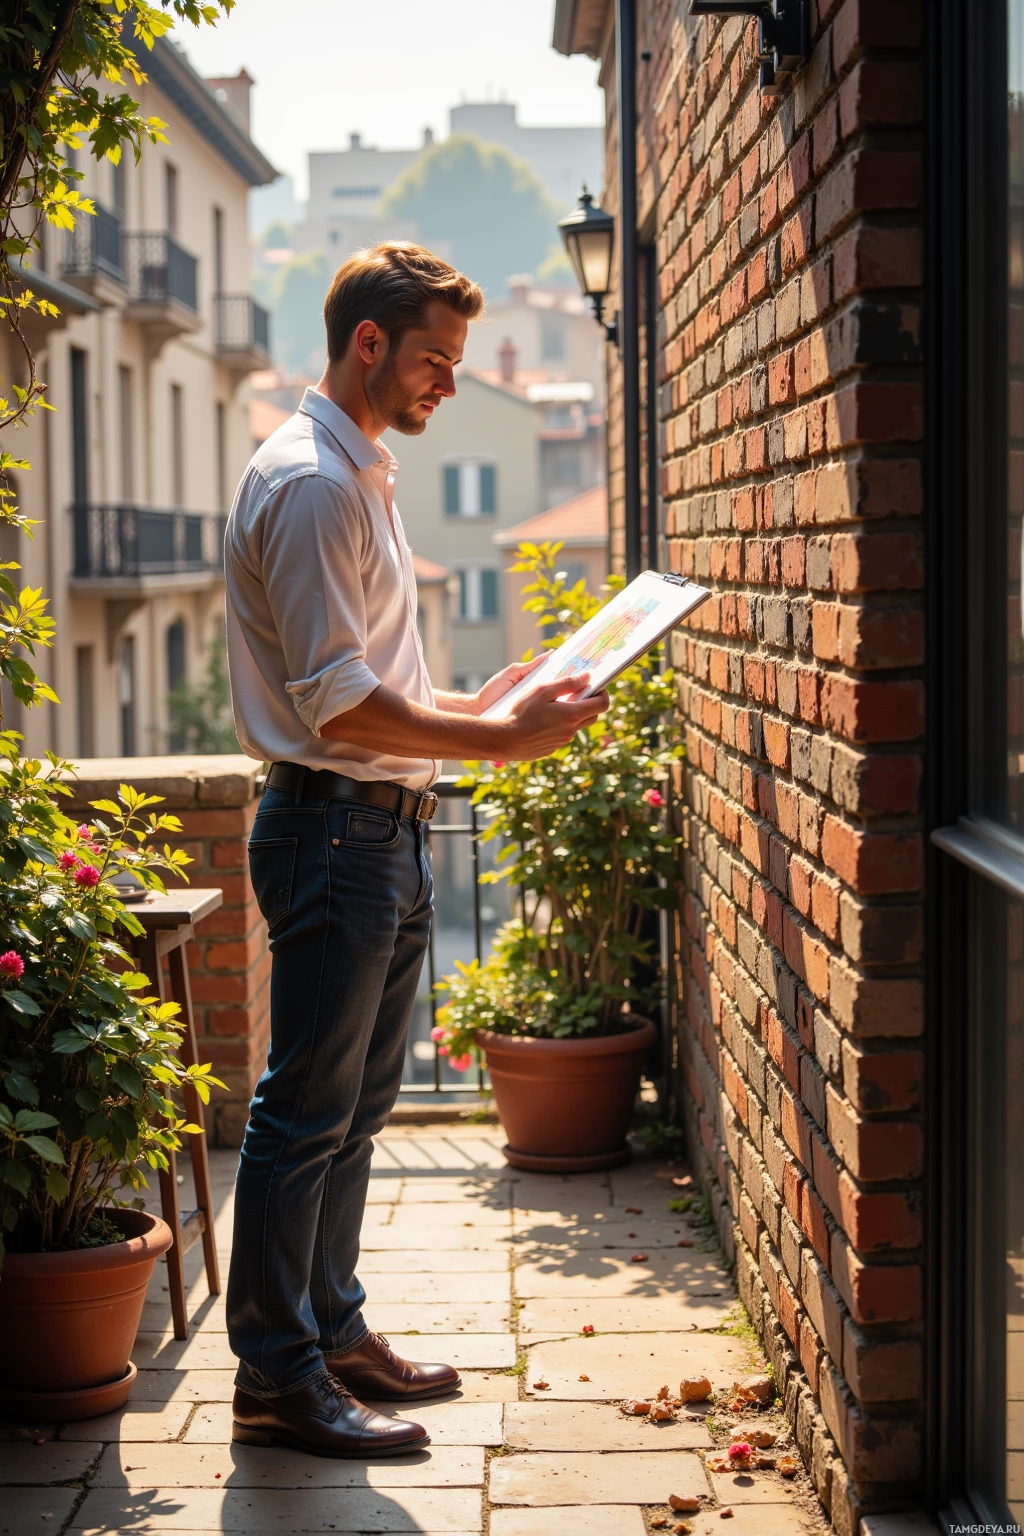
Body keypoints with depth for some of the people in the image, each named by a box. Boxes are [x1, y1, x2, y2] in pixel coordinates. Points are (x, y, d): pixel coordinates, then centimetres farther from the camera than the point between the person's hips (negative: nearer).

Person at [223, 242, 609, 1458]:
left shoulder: (359, 475, 19)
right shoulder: (309, 481, -14)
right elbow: (336, 701, -20)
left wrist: (476, 705, 13)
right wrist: (502, 739, -19)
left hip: (380, 830, 10)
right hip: (333, 825, -10)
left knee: (353, 1108, 16)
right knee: (305, 1116, -4)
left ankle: (331, 1333, 26)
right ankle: (276, 1378, 4)